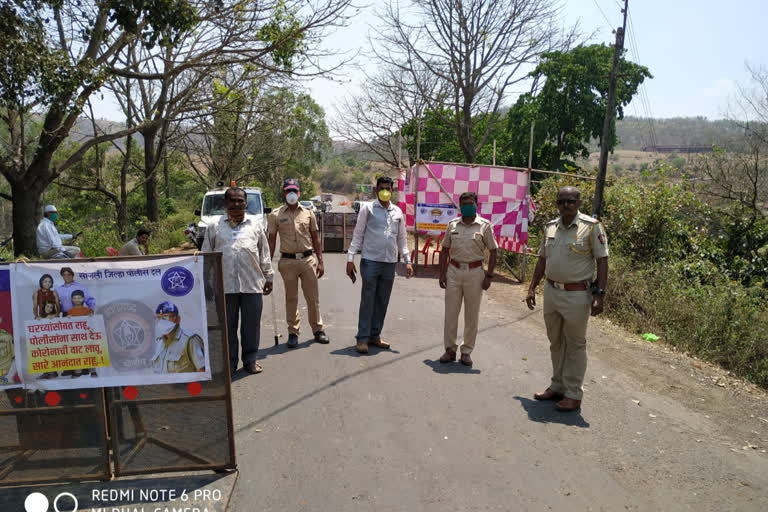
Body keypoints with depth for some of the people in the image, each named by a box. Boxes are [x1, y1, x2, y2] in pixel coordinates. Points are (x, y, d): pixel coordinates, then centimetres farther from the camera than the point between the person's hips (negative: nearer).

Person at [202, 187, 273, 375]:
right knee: (227, 326, 5)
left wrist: (268, 277, 11)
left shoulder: (255, 224, 11)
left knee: (251, 325, 6)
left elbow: (264, 253, 13)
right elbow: (206, 255, 12)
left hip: (252, 284, 0)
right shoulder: (215, 227, 9)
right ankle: (229, 362, 17)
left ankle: (250, 360, 20)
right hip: (224, 285, 0)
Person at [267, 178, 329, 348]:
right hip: (288, 261, -1)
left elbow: (315, 238, 10)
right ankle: (293, 332, 17)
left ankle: (318, 329, 19)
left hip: (308, 259, 1)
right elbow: (272, 240, 5)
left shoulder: (308, 213, 7)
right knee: (291, 298, 6)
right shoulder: (276, 215, 3)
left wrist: (320, 262, 6)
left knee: (313, 297, 6)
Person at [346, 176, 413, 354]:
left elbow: (402, 239, 16)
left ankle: (374, 335, 22)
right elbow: (358, 234, -1)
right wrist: (350, 258, -7)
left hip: (390, 263, 4)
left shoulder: (398, 212, 12)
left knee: (382, 302, 10)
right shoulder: (367, 208, 0)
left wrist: (408, 261, 7)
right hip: (370, 261, -4)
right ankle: (362, 338, 8)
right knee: (367, 302, -1)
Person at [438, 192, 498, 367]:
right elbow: (444, 250, 12)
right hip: (454, 271, 2)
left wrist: (489, 276, -6)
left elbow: (492, 252, 1)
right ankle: (450, 349, 17)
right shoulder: (453, 224, 7)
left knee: (472, 315, 6)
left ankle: (467, 351, 18)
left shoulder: (484, 225, -1)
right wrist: (442, 273, 4)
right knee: (450, 312, 5)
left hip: (475, 272, -2)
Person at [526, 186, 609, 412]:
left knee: (575, 345, 5)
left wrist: (599, 294, -16)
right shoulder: (550, 227, 8)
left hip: (577, 295, -6)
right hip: (551, 291, 6)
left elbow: (602, 261, -9)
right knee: (556, 342, 16)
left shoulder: (592, 226, -8)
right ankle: (557, 387, 30)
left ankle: (573, 395, 16)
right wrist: (532, 288, 13)